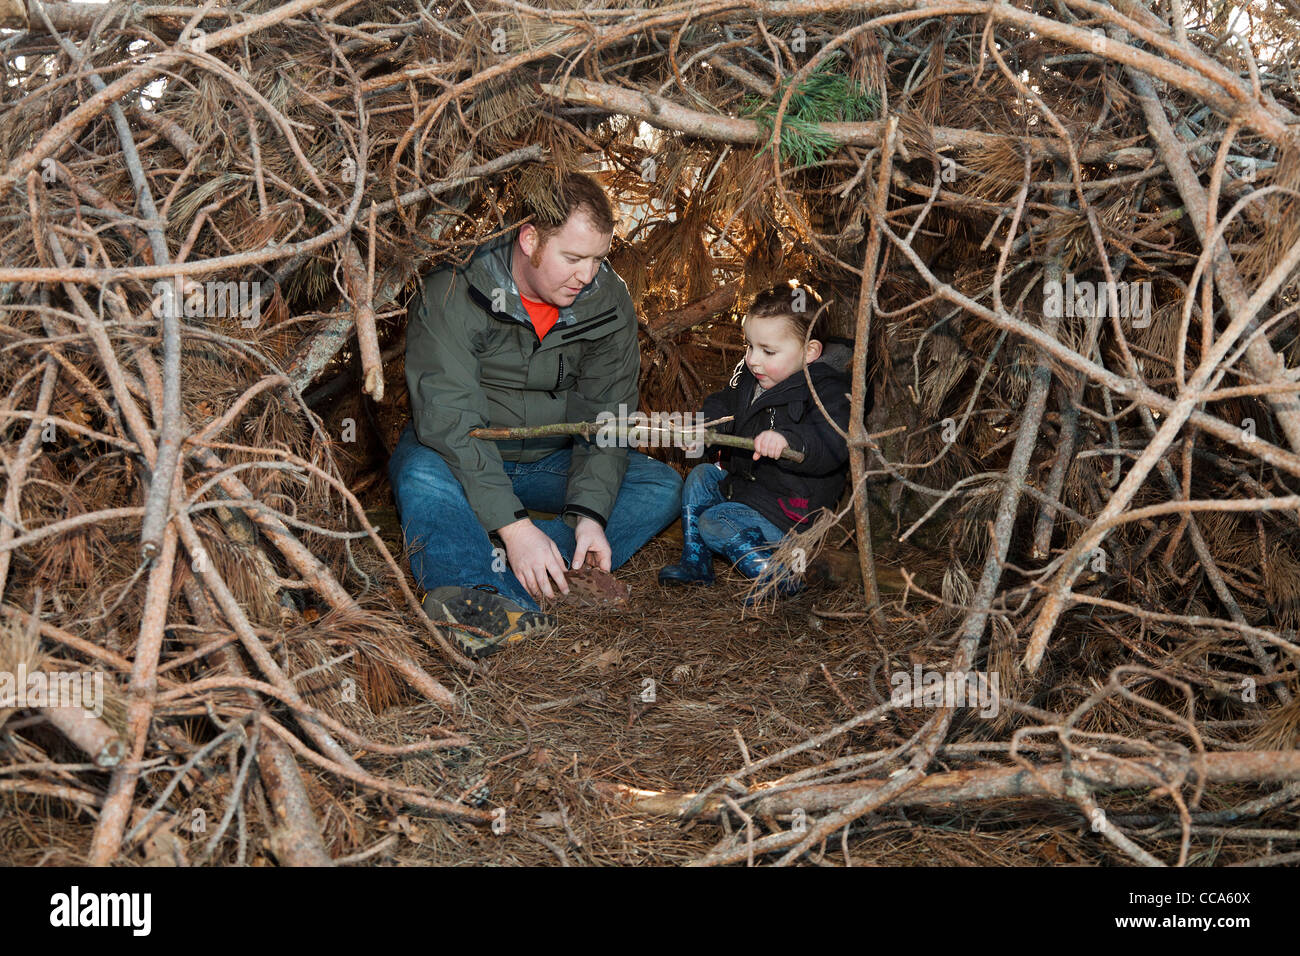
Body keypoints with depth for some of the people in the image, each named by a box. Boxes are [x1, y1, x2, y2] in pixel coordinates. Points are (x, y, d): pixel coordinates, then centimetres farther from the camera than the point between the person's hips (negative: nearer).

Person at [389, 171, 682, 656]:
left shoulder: (607, 300, -10)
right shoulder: (453, 295, -24)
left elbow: (606, 417, -10)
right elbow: (448, 420, -31)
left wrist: (590, 512, -27)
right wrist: (513, 524, -41)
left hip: (552, 460, 4)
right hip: (462, 459, -3)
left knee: (663, 487, -17)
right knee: (423, 477, -36)